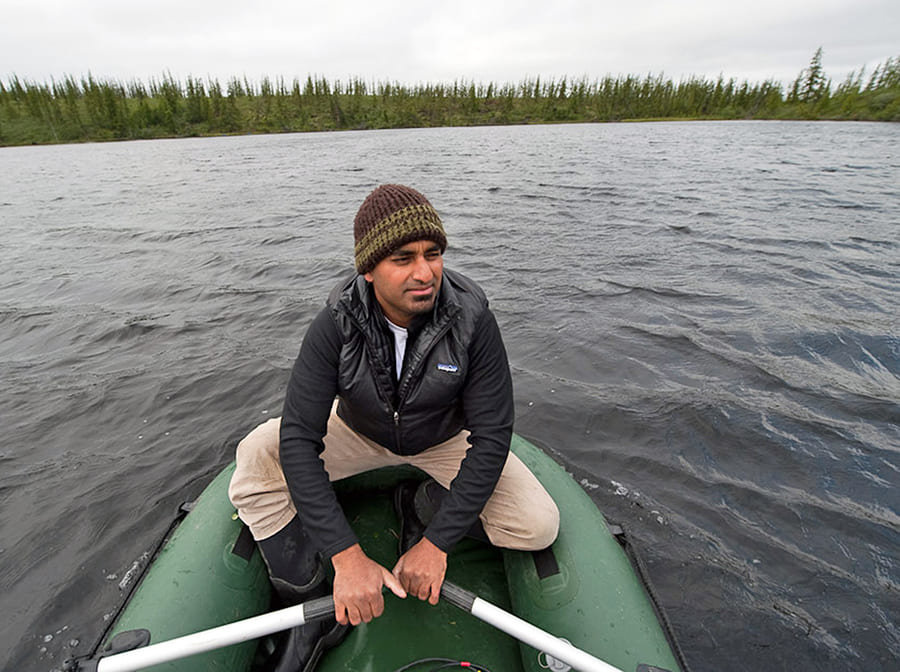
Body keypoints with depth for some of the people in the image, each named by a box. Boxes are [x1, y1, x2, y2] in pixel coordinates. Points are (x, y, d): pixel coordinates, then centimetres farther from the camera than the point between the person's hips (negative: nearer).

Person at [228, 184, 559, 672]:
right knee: (256, 456, -22)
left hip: (447, 439, 0)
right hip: (358, 432, 1)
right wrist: (346, 554, -34)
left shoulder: (472, 319, -28)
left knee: (538, 527, -17)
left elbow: (491, 438, -23)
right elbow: (298, 439, -27)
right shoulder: (336, 324, -27)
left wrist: (437, 543, -25)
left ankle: (422, 507, 9)